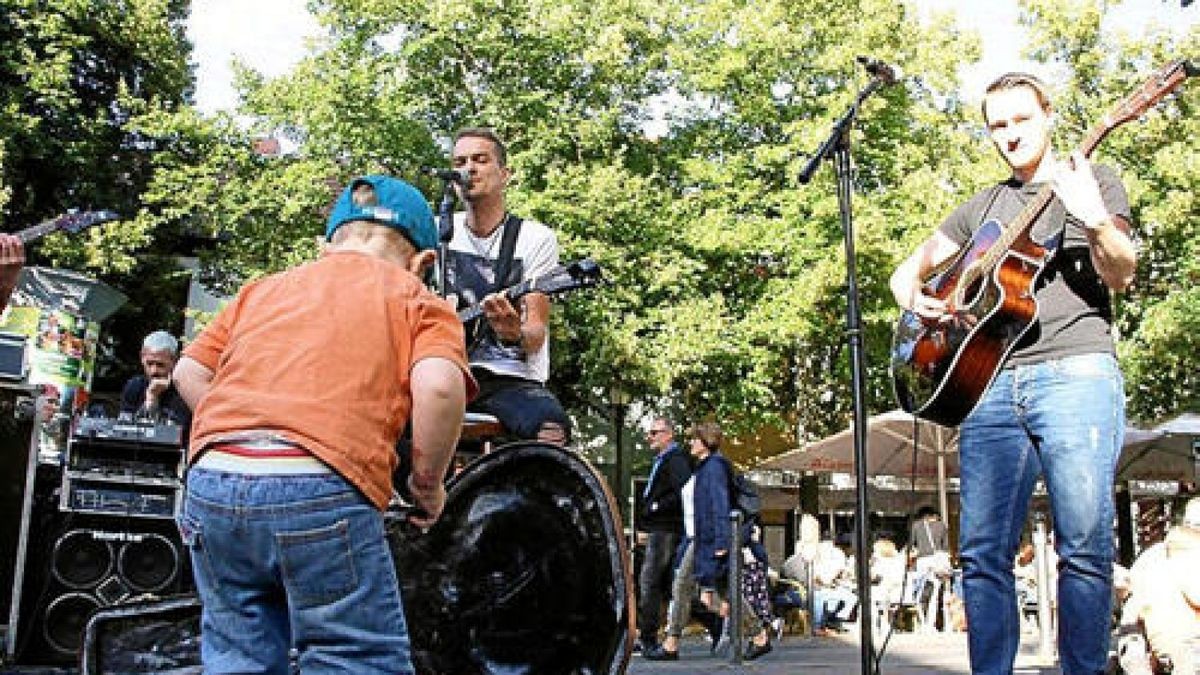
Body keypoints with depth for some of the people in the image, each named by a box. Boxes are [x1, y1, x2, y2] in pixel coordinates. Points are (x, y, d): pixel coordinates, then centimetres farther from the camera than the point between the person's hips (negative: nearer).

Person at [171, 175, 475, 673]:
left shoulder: (264, 288, 25)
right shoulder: (418, 299, 12)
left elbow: (188, 372, 19)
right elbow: (439, 385, -8)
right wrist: (427, 485, 4)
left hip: (212, 481, 5)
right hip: (321, 491, -5)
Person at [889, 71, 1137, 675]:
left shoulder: (1093, 181, 12)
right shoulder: (983, 207, 24)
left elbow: (1121, 274, -2)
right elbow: (908, 270, 26)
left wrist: (1094, 220, -23)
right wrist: (918, 300, 3)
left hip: (1076, 372, -4)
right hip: (992, 382, 4)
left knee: (1085, 545, -10)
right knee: (983, 551, -2)